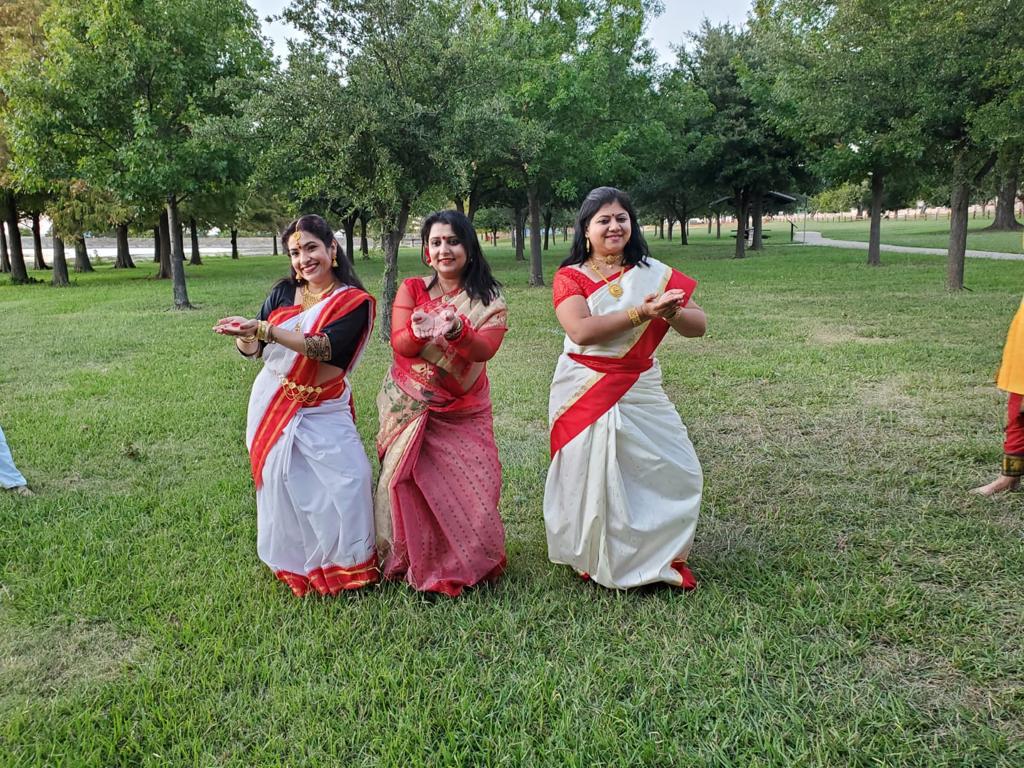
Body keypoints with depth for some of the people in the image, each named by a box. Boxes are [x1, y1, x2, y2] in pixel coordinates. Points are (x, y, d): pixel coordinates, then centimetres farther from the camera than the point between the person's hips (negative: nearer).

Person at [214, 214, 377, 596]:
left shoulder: (354, 302, -8)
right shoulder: (283, 292, 3)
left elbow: (324, 348, -24)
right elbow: (253, 349, 3)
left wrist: (263, 329, -31)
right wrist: (243, 336, -21)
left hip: (323, 411, -3)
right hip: (273, 406, 3)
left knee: (348, 480, -12)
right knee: (283, 486, 8)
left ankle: (347, 562, 9)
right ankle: (292, 563, 27)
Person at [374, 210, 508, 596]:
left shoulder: (489, 300, 1)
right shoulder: (412, 289, 3)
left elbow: (485, 349, -16)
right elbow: (399, 344, -9)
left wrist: (455, 330, -37)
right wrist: (419, 331, -32)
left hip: (463, 410, 0)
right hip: (410, 406, 0)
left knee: (471, 484, -4)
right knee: (410, 481, -1)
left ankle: (468, 562, 19)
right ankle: (413, 563, 18)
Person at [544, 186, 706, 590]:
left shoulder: (654, 274, 5)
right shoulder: (570, 277, -2)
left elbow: (699, 326, -1)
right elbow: (581, 331, -20)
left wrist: (670, 313, -23)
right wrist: (640, 313, -25)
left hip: (640, 390, 3)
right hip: (586, 394, -3)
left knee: (676, 472, 3)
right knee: (592, 475, 5)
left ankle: (662, 555, 26)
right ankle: (595, 559, 28)